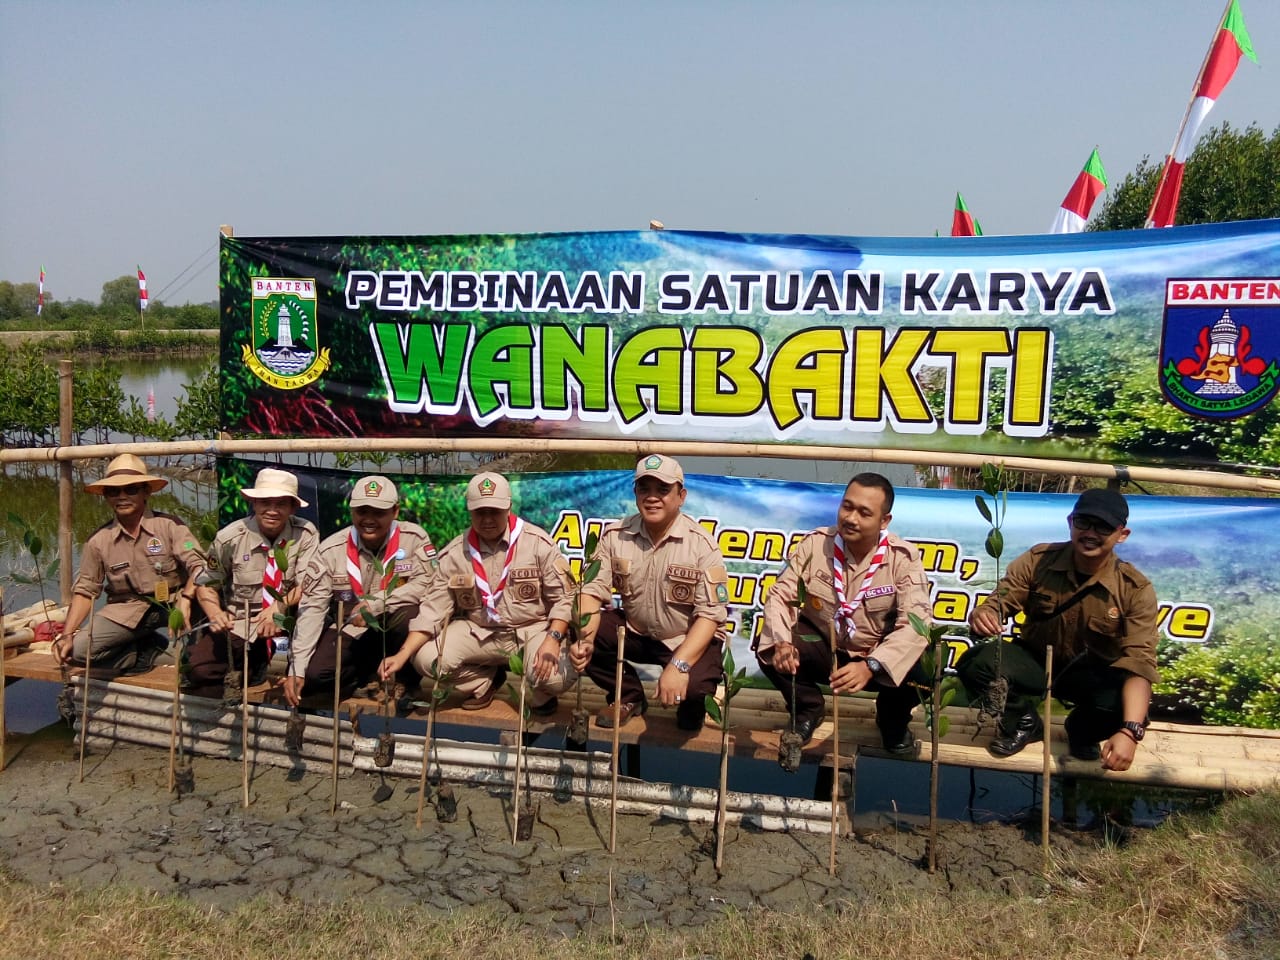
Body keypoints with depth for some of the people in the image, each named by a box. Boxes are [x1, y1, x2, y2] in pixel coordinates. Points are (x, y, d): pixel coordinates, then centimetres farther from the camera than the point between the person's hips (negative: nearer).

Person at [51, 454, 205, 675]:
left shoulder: (170, 525, -8)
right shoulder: (98, 541, 1)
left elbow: (198, 566, -17)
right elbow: (85, 590, 6)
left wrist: (186, 598, -36)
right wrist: (66, 635, -6)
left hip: (171, 602, -2)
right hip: (126, 610, 3)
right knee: (77, 650, -19)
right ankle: (150, 652, -2)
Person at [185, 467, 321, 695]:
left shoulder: (306, 534, -7)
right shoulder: (230, 537, -5)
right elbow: (207, 584, 4)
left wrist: (281, 606, -30)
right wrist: (215, 614, -16)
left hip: (286, 626, 1)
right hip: (236, 625, -1)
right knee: (199, 670, -24)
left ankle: (261, 664, 2)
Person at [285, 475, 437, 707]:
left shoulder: (413, 537, -11)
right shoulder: (331, 549, -9)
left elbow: (426, 584, -19)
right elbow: (311, 608, -12)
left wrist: (377, 604, -29)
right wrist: (297, 669, -19)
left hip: (394, 628, -1)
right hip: (349, 630, 2)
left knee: (410, 614, -34)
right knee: (314, 674, -22)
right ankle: (380, 670, 4)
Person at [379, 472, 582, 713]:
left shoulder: (538, 543, -11)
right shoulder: (453, 554, -3)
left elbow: (565, 597, -9)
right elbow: (433, 609, -4)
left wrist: (552, 639, -26)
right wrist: (402, 655, -17)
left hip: (534, 628, -3)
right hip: (479, 631, 3)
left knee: (557, 676, -33)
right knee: (426, 657, -19)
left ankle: (542, 695, 10)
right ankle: (483, 683, 13)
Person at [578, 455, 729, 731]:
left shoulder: (702, 544, -17)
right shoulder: (615, 535, -7)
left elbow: (710, 613, -20)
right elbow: (593, 590, -7)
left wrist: (678, 665, -33)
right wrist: (585, 638, -28)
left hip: (688, 638, -4)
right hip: (634, 631, 4)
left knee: (693, 684, -34)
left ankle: (691, 704, 9)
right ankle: (629, 697, 8)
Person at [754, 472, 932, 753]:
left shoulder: (903, 558, -18)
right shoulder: (814, 544, -13)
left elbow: (916, 624, -28)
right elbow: (780, 596, -14)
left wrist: (870, 665, -45)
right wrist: (780, 643, -36)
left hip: (876, 655, -1)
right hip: (821, 647, 1)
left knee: (920, 674, -30)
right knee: (767, 648, -25)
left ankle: (893, 719, 9)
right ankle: (808, 709, 8)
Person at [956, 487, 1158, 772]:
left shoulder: (1136, 589, -19)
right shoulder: (1038, 560, -14)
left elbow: (1139, 662, -27)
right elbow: (998, 603, -13)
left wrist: (1130, 731, -43)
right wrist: (983, 614, -43)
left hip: (1092, 674, 0)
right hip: (1035, 660, 1)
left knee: (1126, 704, -35)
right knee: (974, 663, -29)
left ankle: (1082, 731, 7)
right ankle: (1023, 723, 6)